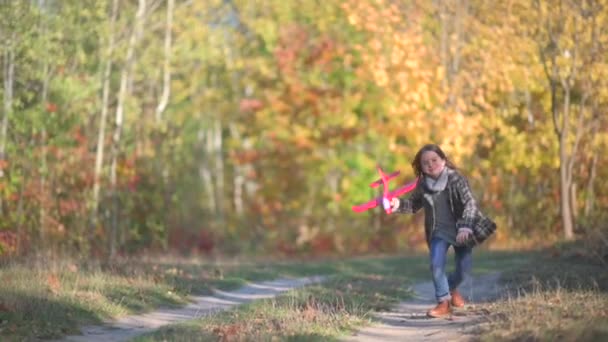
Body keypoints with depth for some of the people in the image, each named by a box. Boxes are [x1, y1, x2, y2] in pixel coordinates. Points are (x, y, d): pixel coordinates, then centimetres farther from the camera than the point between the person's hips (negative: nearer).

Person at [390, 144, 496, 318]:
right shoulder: (423, 184, -5)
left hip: (461, 231, -2)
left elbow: (470, 203, -21)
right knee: (436, 265, -17)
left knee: (464, 270, 2)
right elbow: (413, 205, 11)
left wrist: (465, 227, -34)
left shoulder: (455, 179, -17)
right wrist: (398, 204, -11)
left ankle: (451, 287, 35)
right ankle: (444, 302, -2)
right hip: (439, 232, 2)